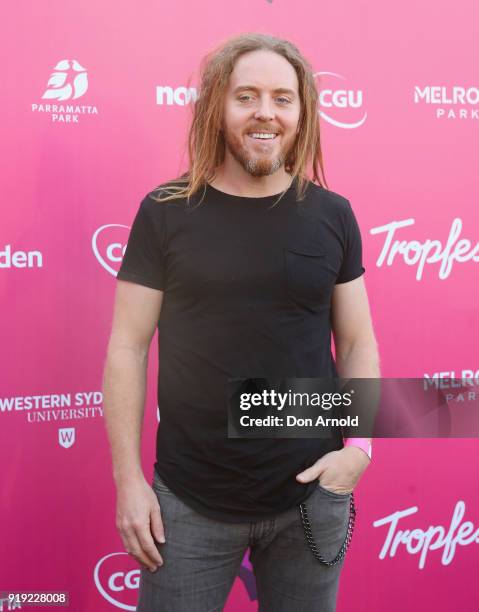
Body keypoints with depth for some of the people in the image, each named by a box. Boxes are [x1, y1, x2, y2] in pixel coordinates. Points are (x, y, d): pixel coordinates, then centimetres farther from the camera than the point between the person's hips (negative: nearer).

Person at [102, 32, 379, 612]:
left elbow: (358, 341, 6)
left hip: (310, 498, 2)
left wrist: (359, 444, -8)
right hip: (189, 503, -1)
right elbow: (127, 348, -3)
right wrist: (128, 479, -5)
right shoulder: (165, 212, -5)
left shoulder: (332, 215, 0)